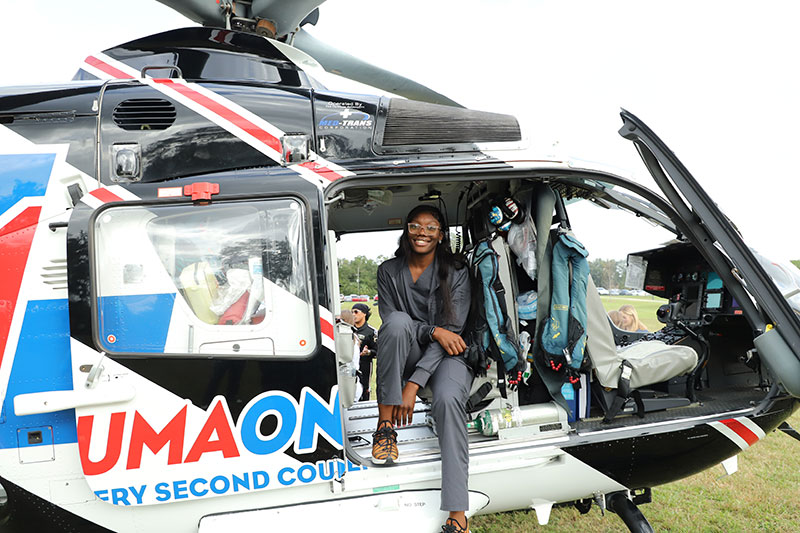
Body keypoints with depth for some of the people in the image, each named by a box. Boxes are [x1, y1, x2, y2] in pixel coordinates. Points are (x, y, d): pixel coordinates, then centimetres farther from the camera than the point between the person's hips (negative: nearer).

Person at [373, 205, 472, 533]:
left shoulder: (456, 272, -5)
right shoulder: (389, 271, 2)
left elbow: (452, 331, -12)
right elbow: (388, 318, -7)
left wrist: (414, 384, -21)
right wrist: (432, 331, -25)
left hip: (445, 355, -1)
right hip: (405, 357, 2)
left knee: (448, 399, -34)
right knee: (398, 321, -31)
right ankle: (385, 425, -24)